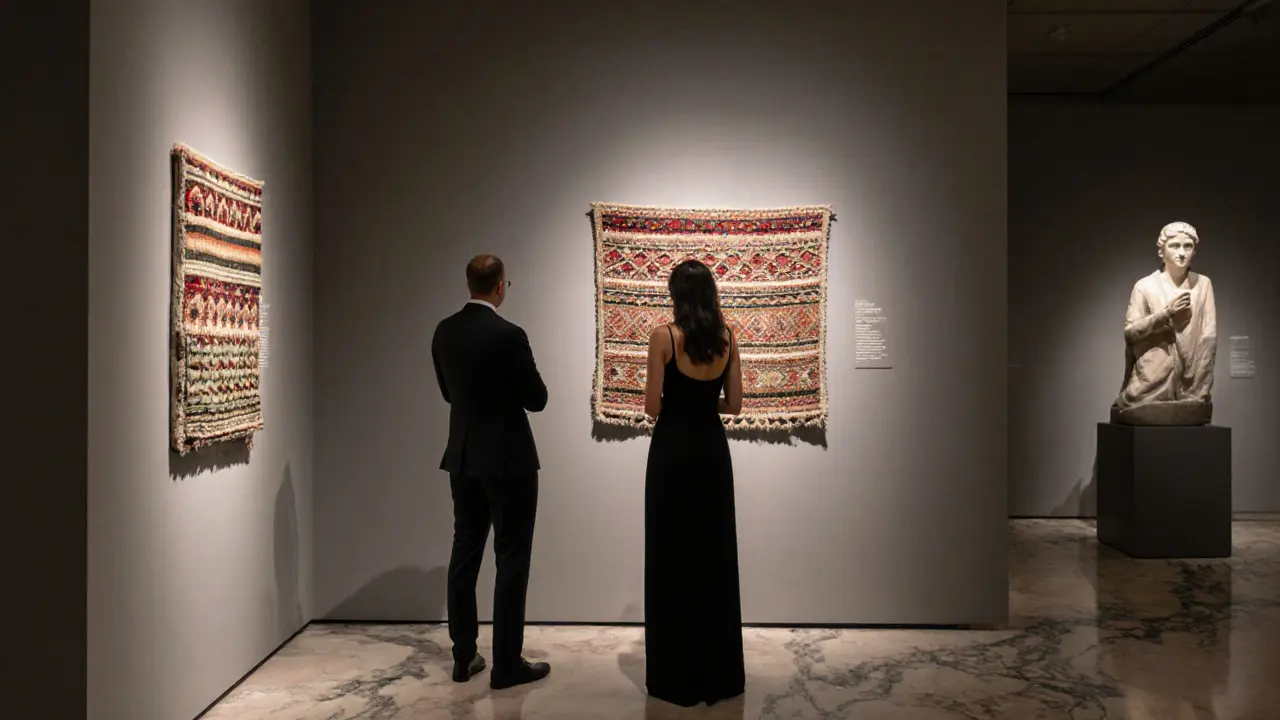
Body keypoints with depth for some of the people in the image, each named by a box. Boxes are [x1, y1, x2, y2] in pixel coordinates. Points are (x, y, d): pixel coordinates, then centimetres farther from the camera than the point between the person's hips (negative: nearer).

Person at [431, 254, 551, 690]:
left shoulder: (444, 332, 2)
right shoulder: (508, 335, -18)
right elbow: (537, 399, -11)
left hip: (462, 457, 7)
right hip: (507, 459, -7)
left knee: (465, 553, 14)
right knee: (511, 560, 2)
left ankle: (463, 656, 23)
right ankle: (507, 664, 9)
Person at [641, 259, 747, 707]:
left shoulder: (663, 336, -10)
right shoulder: (727, 337, 2)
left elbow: (652, 407, -11)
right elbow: (734, 404, 3)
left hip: (672, 451, -4)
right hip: (712, 450, 4)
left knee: (671, 558, 5)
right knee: (715, 556, 13)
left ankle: (677, 677, 13)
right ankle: (720, 674, 22)